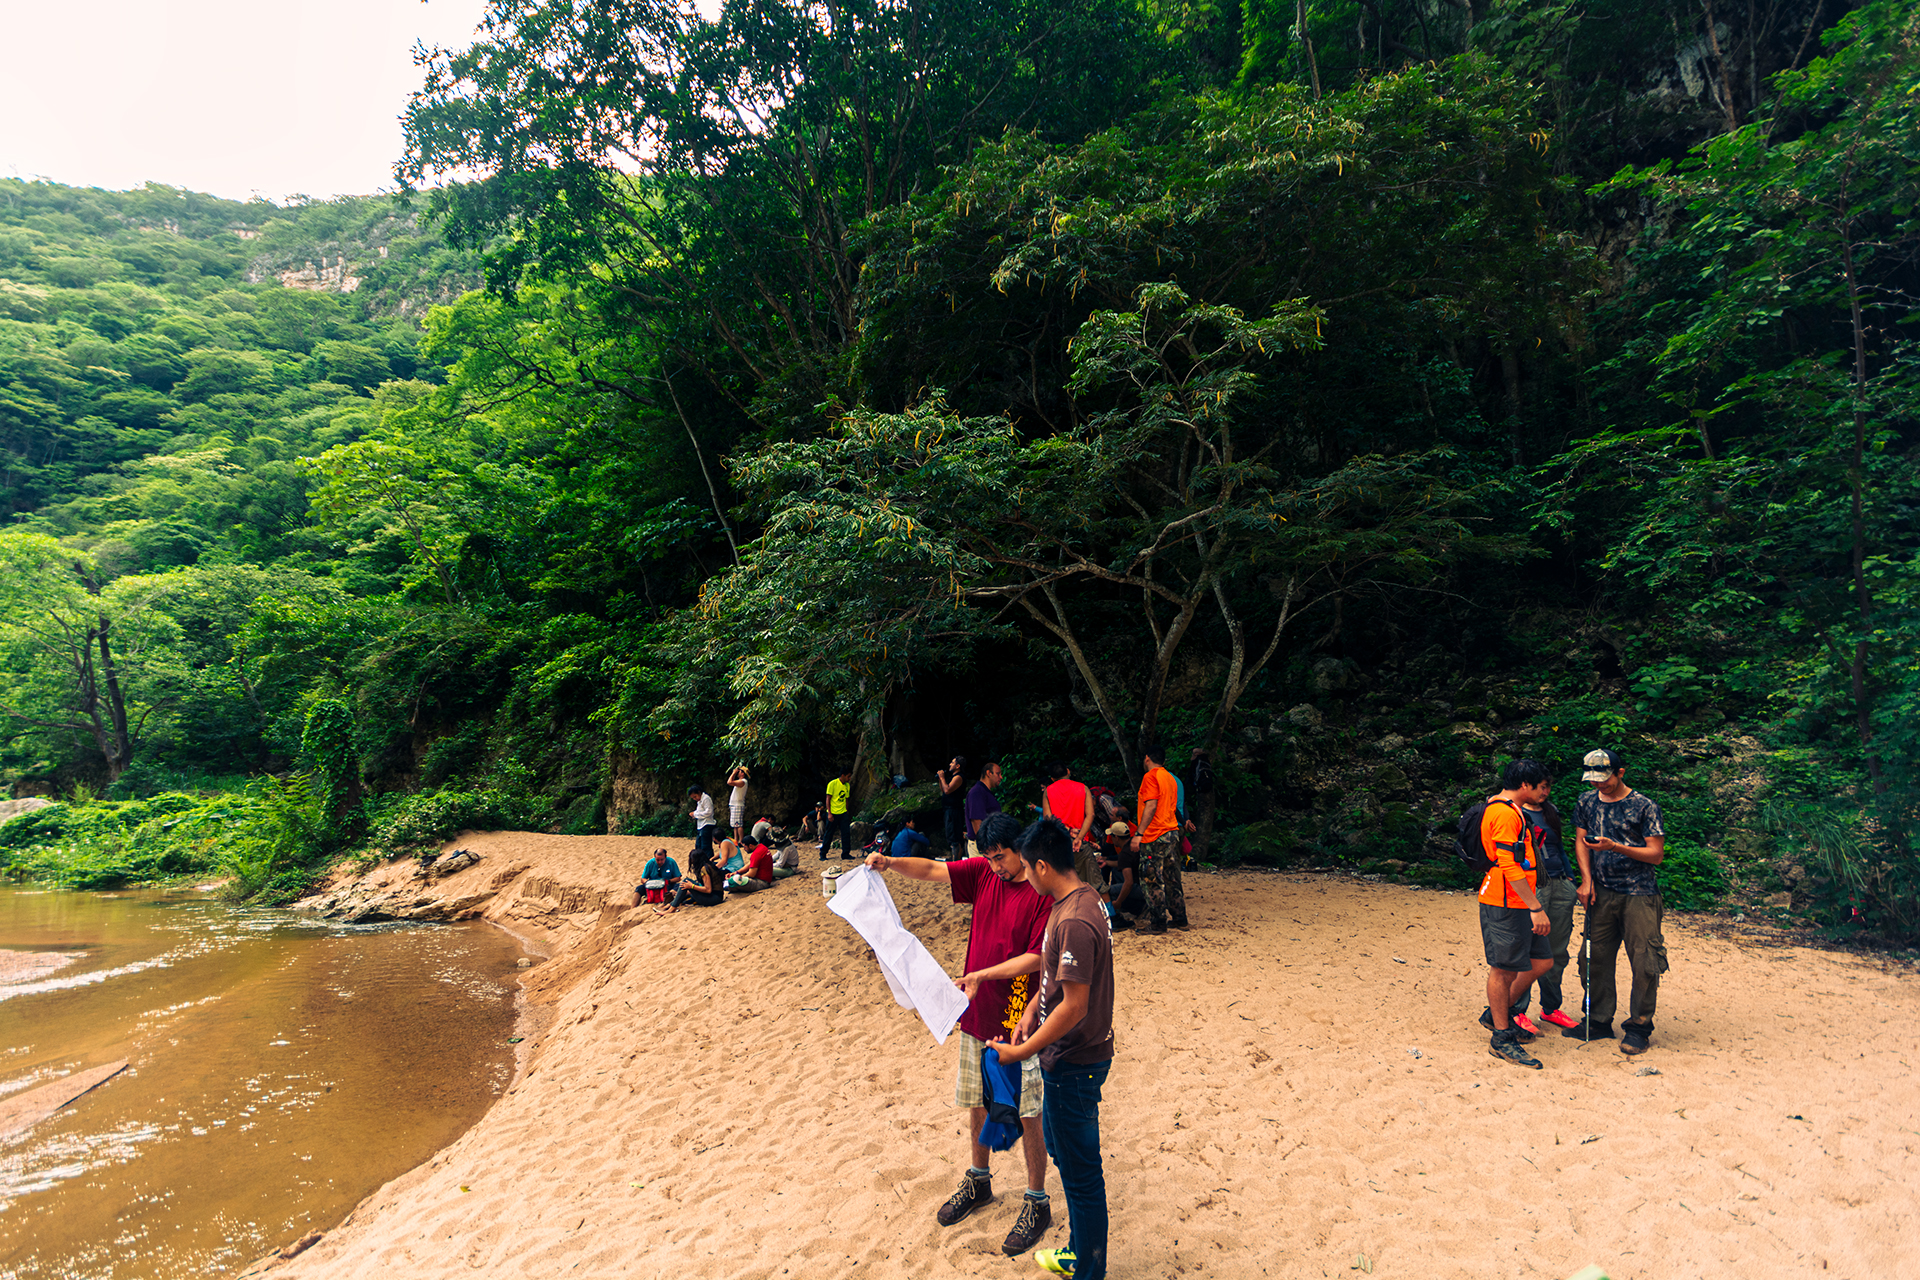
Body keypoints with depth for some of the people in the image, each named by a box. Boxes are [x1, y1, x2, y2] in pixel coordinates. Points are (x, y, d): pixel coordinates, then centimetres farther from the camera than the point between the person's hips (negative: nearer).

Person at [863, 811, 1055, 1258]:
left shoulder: (1044, 894, -18)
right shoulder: (984, 873, 1)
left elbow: (1037, 958, -19)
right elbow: (932, 869, -2)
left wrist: (982, 975, -22)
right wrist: (891, 863, -18)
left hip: (1018, 1021, -6)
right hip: (977, 1015, 6)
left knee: (1026, 1114, 3)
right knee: (977, 1102, 20)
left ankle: (1037, 1203, 19)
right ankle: (978, 1181, 40)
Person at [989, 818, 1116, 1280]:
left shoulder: (1074, 921, -29)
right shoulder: (1079, 900, 2)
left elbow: (1074, 1006, -27)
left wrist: (1023, 1051, -19)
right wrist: (1031, 1012, 8)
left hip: (1075, 1065, -10)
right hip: (1067, 1056, 10)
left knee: (1081, 1174, 7)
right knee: (1059, 1146, 25)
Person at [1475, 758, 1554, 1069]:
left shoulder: (1510, 810, 18)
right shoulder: (1505, 813, -17)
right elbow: (1510, 866, -23)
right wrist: (1535, 907, -23)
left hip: (1518, 905, 10)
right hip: (1504, 905, -10)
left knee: (1542, 961, 13)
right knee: (1504, 969, -1)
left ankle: (1498, 1014, 27)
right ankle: (1501, 1039, 10)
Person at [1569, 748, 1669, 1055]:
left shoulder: (1645, 807, -6)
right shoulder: (1587, 802, 8)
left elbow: (1657, 854, -7)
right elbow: (1580, 841, 12)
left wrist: (1615, 847, -19)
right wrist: (1587, 880, 1)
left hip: (1640, 895, -4)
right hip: (1601, 894, 4)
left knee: (1645, 964, -3)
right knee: (1595, 958, 6)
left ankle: (1639, 1027, 12)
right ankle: (1599, 1021, 20)